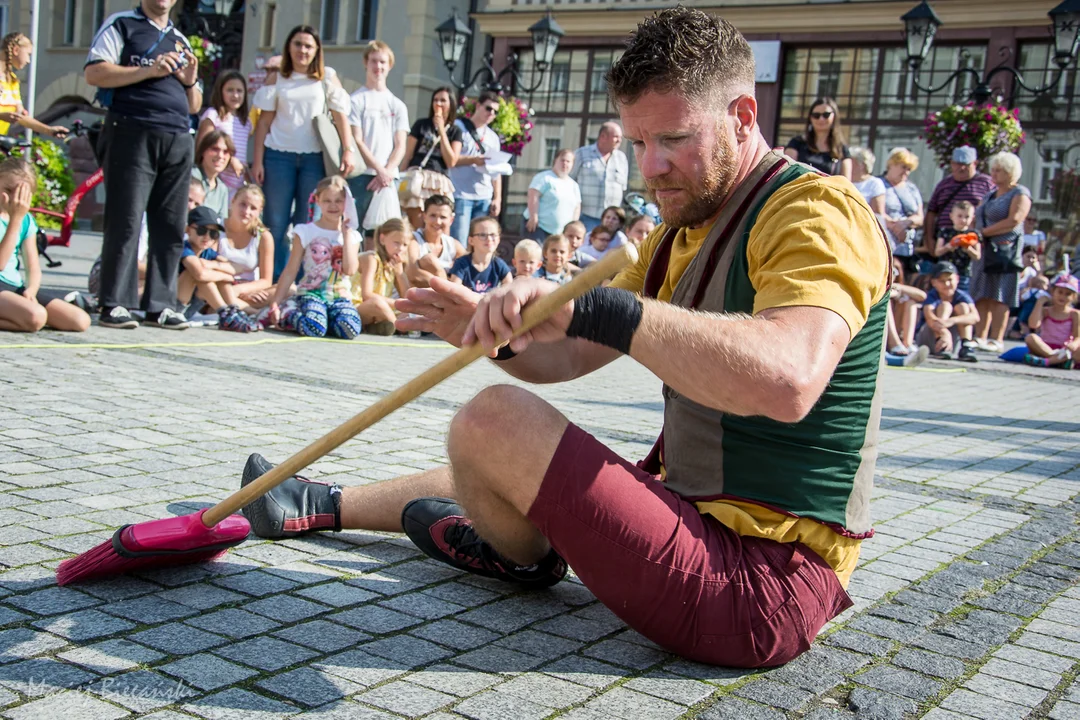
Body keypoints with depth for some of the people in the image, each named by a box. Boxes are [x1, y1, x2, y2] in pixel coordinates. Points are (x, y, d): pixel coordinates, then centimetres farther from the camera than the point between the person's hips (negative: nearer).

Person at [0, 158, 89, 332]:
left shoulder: (26, 221, 15)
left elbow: (34, 268, 12)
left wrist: (31, 290, -12)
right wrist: (15, 218, -19)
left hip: (17, 287, 8)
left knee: (81, 320, -10)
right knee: (35, 316, -37)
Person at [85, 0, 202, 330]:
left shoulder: (180, 40, 24)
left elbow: (194, 106, 25)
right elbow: (94, 73, -6)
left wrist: (190, 82, 4)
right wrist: (148, 71, -12)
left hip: (178, 141, 5)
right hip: (133, 134, -5)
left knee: (171, 227, 2)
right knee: (125, 222, -7)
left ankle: (160, 305, 8)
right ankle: (114, 304, -5)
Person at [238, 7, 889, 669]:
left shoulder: (816, 211, -15)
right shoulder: (679, 236, 17)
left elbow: (787, 379, -36)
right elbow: (569, 355, 15)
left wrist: (596, 307, -37)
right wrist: (495, 332, -7)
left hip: (759, 583, -10)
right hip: (702, 516, 10)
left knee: (493, 420, -14)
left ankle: (516, 557, 18)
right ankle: (316, 506, 44)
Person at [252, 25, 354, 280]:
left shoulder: (327, 77, 7)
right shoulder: (276, 79, 8)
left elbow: (340, 115, 3)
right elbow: (264, 121, 7)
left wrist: (348, 151, -8)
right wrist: (258, 160, 1)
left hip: (314, 157, 0)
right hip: (279, 156, 1)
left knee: (307, 224, 1)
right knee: (276, 223, 0)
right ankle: (273, 282, 5)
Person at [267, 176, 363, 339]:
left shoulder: (351, 235, 9)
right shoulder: (306, 231, 4)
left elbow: (350, 270, -8)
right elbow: (290, 271, 4)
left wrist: (346, 234, -3)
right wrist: (276, 304, -2)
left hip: (339, 297, 2)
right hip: (311, 293, -2)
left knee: (350, 329, -30)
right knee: (314, 329, -34)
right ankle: (287, 315, -1)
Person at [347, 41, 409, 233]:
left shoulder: (398, 105, 16)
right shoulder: (356, 100, 3)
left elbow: (400, 146, 9)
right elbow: (356, 141, -4)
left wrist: (388, 172, -7)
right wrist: (379, 169, -12)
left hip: (389, 178, 4)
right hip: (361, 176, -4)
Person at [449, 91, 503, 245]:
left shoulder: (493, 137, 19)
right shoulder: (458, 127, 3)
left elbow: (496, 172, 18)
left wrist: (497, 198, 8)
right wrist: (473, 160, -19)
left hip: (485, 198, 5)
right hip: (461, 195, -5)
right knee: (458, 243, -9)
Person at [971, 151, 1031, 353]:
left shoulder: (1020, 193, 0)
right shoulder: (989, 194, 22)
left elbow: (1014, 221, -14)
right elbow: (977, 219, 19)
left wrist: (984, 232, -12)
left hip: (1005, 249, -7)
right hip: (984, 249, 7)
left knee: (999, 297, -9)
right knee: (983, 295, 2)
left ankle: (997, 340, -9)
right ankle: (981, 337, 2)